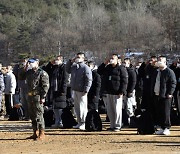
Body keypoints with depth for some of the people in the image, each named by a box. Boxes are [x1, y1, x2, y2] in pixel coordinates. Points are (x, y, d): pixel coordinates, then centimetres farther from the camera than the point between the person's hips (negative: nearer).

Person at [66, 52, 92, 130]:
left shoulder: (85, 68, -10)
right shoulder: (74, 66, 11)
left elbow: (89, 80, -14)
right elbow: (68, 70, 29)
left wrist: (86, 90, -20)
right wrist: (70, 61, 14)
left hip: (82, 91, -8)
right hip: (75, 90, 8)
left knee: (82, 107, -7)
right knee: (77, 107, 13)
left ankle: (83, 123, -3)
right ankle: (79, 123, 21)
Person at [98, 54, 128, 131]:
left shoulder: (121, 69, -5)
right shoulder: (107, 68, 15)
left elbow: (124, 81, -9)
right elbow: (99, 71, 23)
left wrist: (122, 92, -15)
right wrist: (104, 64, 8)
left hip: (117, 93, -7)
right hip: (108, 93, 7)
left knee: (117, 110, -5)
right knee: (109, 110, 10)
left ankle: (117, 126, 1)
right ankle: (112, 125, 18)